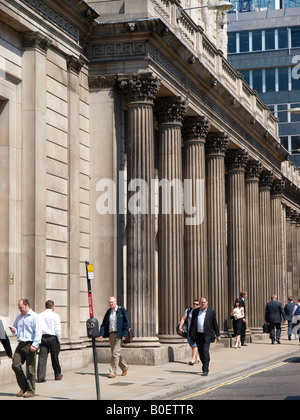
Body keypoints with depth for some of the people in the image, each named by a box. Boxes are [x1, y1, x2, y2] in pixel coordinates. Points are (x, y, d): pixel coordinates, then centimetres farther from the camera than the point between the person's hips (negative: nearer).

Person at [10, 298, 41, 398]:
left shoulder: (34, 317, -5)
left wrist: (35, 345, -18)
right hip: (21, 345, 7)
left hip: (30, 345, -7)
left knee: (30, 369, -2)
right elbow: (15, 327, 27)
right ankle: (23, 387, 14)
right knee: (15, 365, -1)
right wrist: (14, 330, 2)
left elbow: (37, 332, -10)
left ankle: (31, 391, 7)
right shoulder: (19, 317, 17)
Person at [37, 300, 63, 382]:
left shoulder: (40, 316, 7)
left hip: (42, 338, 3)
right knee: (55, 357, 10)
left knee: (42, 357, -1)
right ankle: (57, 375, 24)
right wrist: (58, 340, 2)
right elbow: (58, 329, -8)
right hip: (52, 337, -2)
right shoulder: (55, 315, -4)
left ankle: (40, 377, -9)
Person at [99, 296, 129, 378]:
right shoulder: (108, 312, 12)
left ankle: (112, 372, -8)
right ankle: (124, 367, 30)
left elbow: (126, 323, -6)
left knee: (115, 353, -11)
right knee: (114, 353, 11)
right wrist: (101, 334, -3)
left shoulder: (122, 310, -3)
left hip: (119, 335, -6)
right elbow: (104, 324, 10)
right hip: (111, 334, 6)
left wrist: (124, 334, -14)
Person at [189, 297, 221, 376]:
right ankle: (204, 366, 28)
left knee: (205, 351, -13)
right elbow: (192, 324, 11)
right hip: (198, 335, 3)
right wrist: (191, 335, 8)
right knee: (201, 352, 7)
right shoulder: (195, 311, 8)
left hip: (207, 335, -3)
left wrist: (218, 335, 4)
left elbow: (215, 324, 4)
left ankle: (205, 370, -11)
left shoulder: (211, 312, 1)